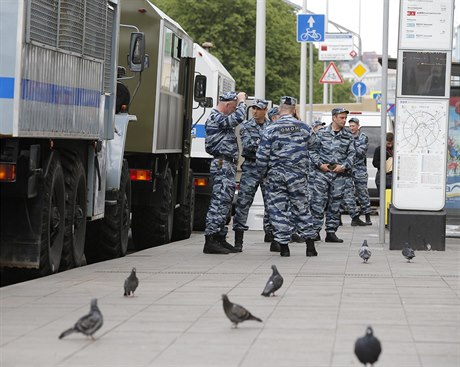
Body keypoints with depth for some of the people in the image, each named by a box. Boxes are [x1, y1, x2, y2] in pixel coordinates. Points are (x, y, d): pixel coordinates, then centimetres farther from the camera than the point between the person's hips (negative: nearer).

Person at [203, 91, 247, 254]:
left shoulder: (222, 119, 23)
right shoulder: (215, 118, -12)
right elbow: (238, 118, -22)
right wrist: (241, 100, -11)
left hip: (227, 166, 11)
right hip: (222, 165, -11)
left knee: (224, 203, 13)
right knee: (219, 202, -13)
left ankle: (220, 239, 17)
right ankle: (210, 241, -15)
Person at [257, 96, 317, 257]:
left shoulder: (271, 129, -7)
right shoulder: (303, 127, -1)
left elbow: (262, 155, -7)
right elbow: (310, 143, 17)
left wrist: (263, 172, 7)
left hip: (276, 174, -2)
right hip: (298, 174, 2)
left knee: (278, 209, 4)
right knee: (301, 208, 10)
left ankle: (283, 245, 3)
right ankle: (310, 245, 8)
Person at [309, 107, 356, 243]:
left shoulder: (348, 136, 8)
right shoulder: (322, 133, 1)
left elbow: (352, 154, 9)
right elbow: (313, 150, 3)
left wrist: (344, 166, -6)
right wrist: (320, 164, -9)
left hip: (339, 174, 3)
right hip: (322, 172, -3)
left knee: (335, 204, 6)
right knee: (318, 202, -7)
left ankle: (331, 232, 12)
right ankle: (315, 231, -1)